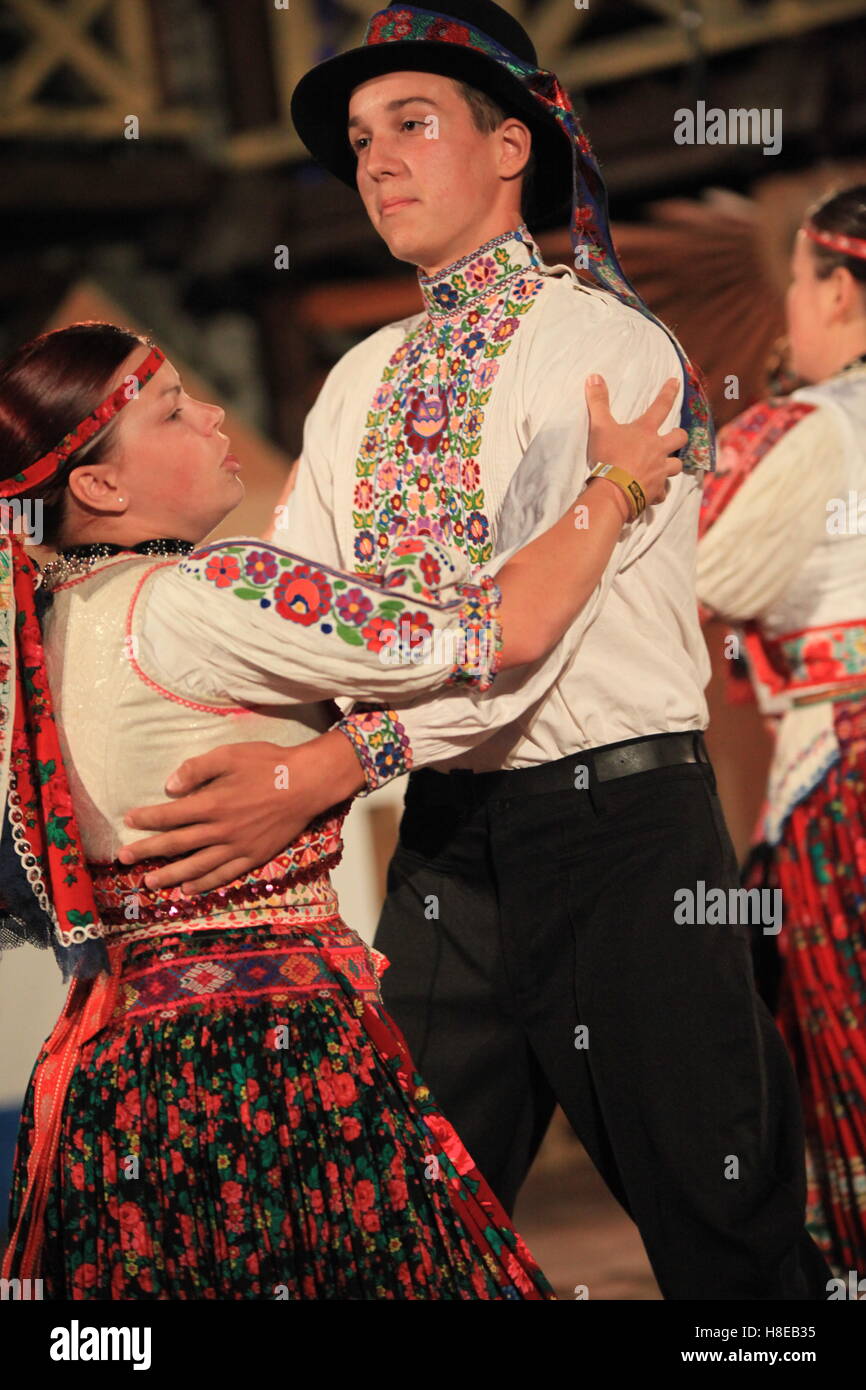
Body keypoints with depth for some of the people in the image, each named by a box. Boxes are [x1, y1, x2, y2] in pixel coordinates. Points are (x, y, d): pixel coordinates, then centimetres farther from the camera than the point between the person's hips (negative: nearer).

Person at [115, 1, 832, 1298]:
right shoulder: (360, 384, 15)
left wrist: (319, 771, -28)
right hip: (445, 836, 6)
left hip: (617, 816, -6)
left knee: (714, 1214, 0)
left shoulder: (602, 342, -9)